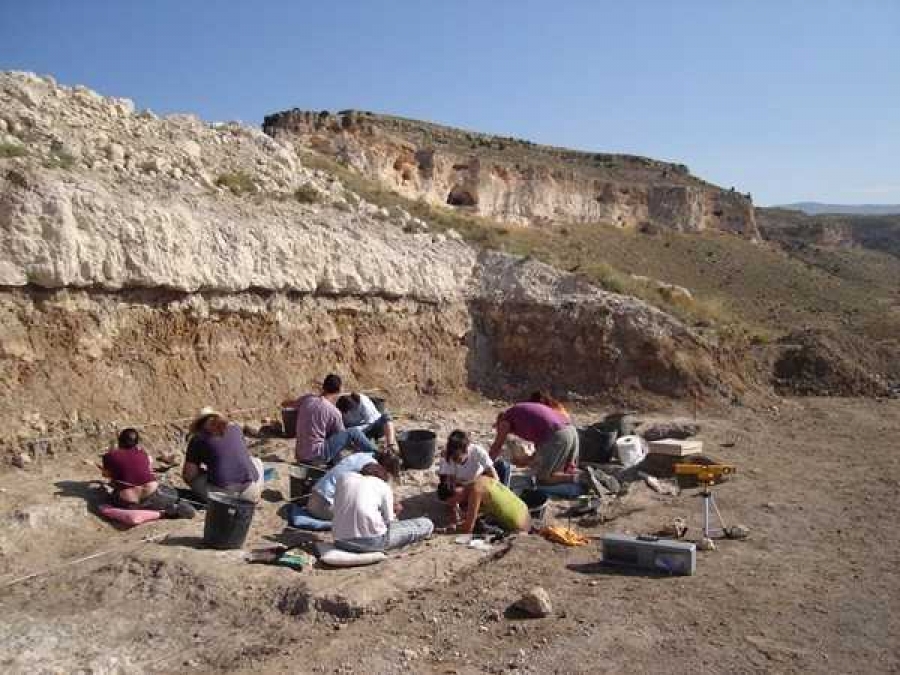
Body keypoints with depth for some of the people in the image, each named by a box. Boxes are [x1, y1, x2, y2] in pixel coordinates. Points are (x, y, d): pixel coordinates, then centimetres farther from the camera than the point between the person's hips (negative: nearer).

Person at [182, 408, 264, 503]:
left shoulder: (198, 438, 5)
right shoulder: (235, 428, 16)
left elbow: (188, 475, 2)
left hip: (221, 492, -3)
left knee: (192, 477, 22)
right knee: (256, 462, 33)